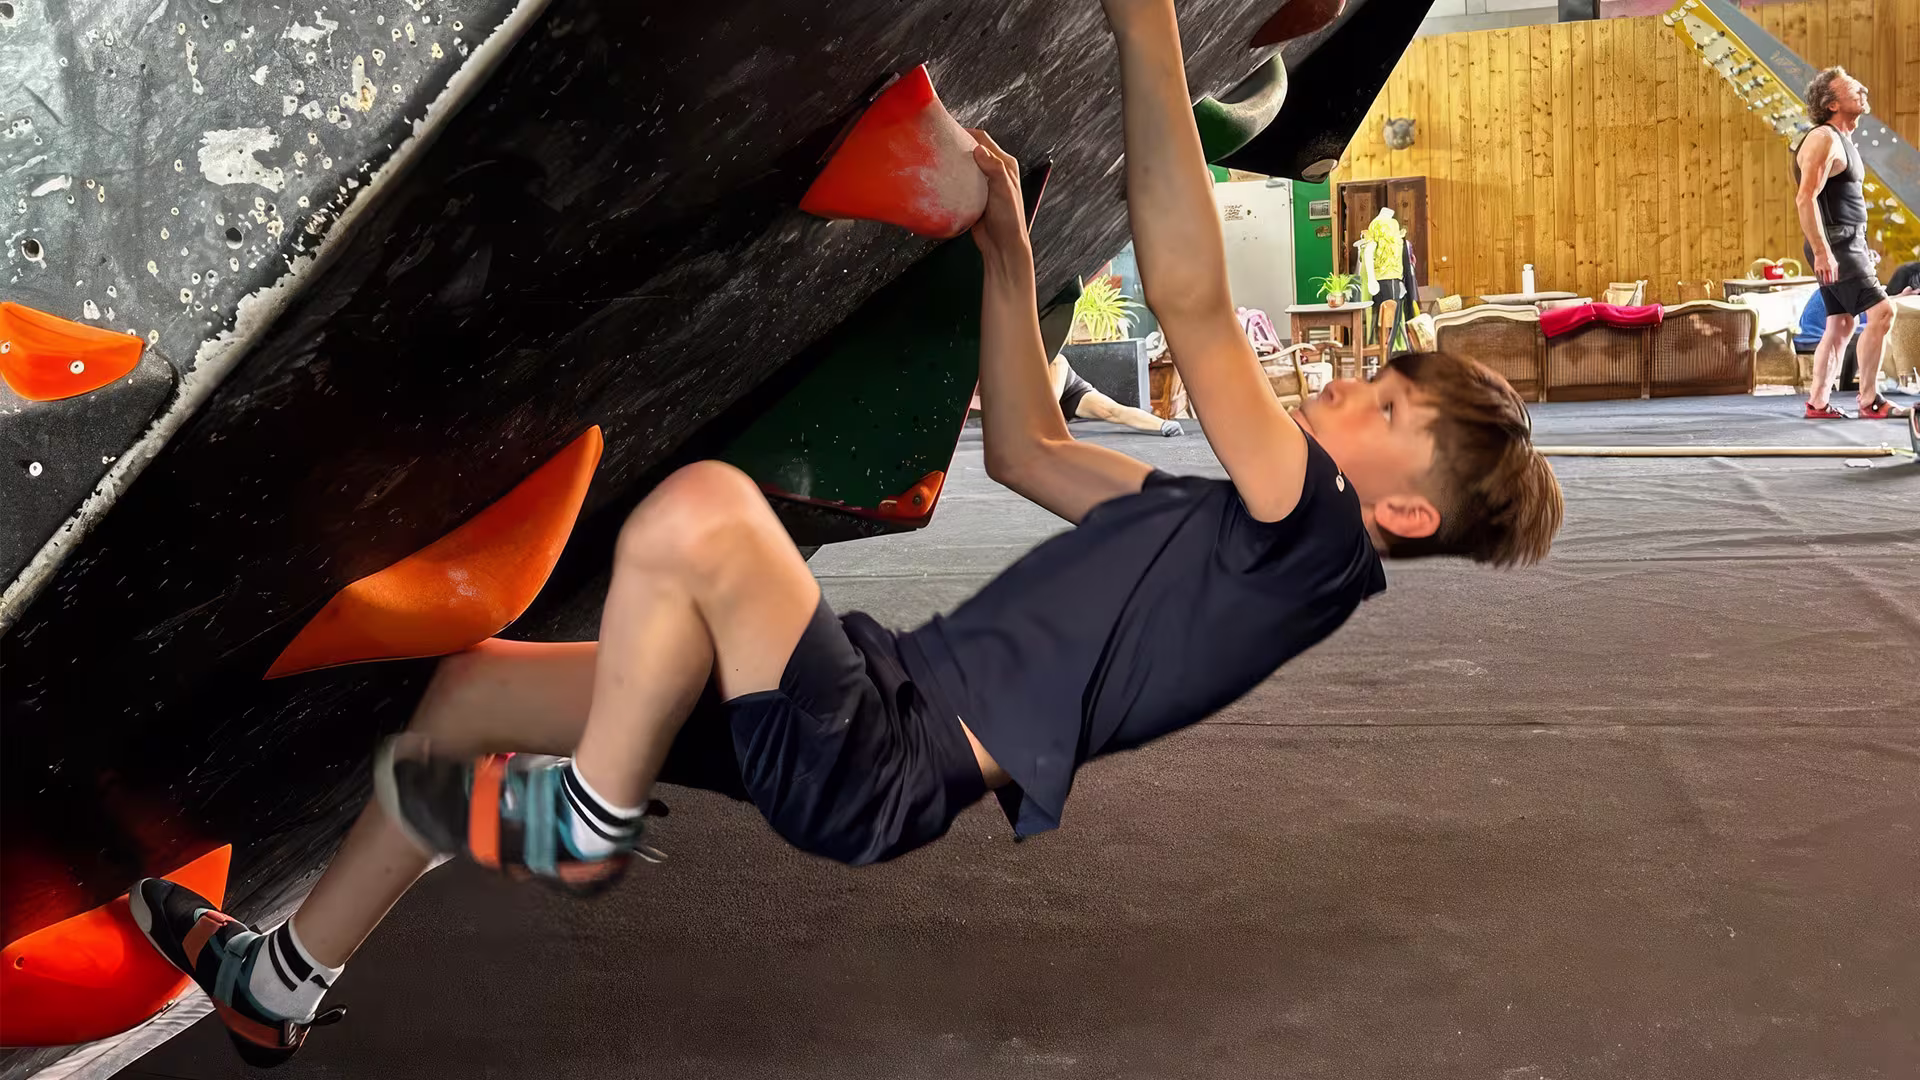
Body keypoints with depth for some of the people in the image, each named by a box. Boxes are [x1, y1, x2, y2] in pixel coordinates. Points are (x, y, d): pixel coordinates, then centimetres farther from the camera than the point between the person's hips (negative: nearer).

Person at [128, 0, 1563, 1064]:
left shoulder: (1316, 535, -8)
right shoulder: (1235, 521, 19)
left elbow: (1191, 306, -19)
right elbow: (1026, 449, 25)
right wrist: (1007, 249, 19)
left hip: (880, 764, -9)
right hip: (881, 706, 9)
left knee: (699, 507, -31)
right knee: (471, 683, 10)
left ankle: (585, 822, -8)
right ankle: (287, 984, 26)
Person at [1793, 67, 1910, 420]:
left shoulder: (1842, 140, 18)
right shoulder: (1824, 139, -13)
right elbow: (1805, 199, -22)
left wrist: (1860, 249, 23)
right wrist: (1821, 252, -26)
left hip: (1848, 243, 10)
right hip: (1835, 245, -10)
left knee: (1841, 324, 10)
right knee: (1880, 311, -14)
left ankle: (1817, 403, 12)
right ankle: (1869, 402, -10)